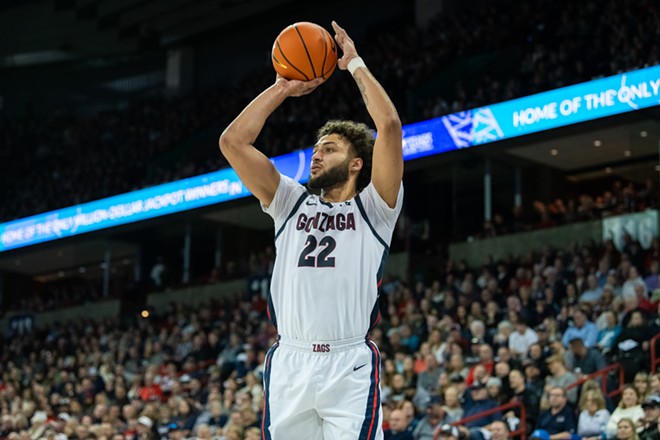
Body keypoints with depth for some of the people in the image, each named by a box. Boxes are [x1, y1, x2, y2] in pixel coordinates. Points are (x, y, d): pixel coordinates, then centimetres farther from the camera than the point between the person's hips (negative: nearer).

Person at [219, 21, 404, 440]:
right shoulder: (292, 203, 19)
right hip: (289, 363, 4)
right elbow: (233, 141, 12)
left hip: (351, 366, -4)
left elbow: (389, 125, -5)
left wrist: (356, 64, 6)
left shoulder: (373, 207, 8)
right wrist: (282, 88, 15)